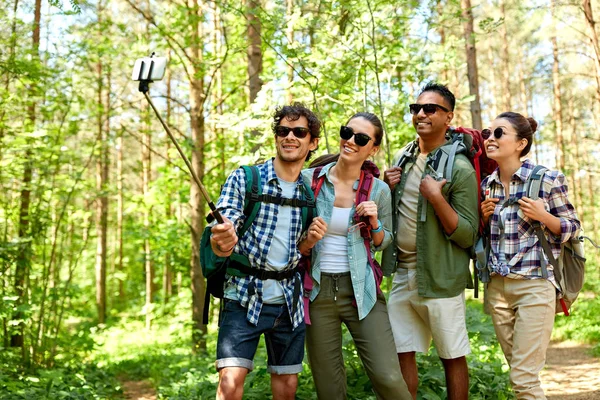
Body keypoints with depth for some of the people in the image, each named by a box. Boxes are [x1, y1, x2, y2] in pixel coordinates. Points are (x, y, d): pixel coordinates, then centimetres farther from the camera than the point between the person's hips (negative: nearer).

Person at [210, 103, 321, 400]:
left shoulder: (310, 192, 7)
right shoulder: (244, 179, -4)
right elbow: (222, 245, -12)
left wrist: (309, 241, -6)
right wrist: (221, 242, -35)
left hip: (290, 302, 4)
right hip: (244, 298, -3)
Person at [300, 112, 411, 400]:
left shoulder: (379, 190, -1)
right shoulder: (309, 180, -2)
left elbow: (383, 244, 11)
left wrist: (374, 223, -10)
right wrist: (309, 241, -18)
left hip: (362, 290, 0)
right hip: (318, 290, 1)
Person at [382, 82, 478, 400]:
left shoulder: (460, 168, -10)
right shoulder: (404, 160, 10)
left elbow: (467, 235, -12)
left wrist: (436, 197, -23)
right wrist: (388, 188, 0)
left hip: (440, 279, -6)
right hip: (402, 275, 6)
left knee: (452, 358, 6)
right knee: (402, 355, 11)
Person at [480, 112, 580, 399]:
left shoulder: (547, 180, -8)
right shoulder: (486, 185, 7)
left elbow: (572, 227, 0)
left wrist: (543, 216, -18)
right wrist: (484, 216, -3)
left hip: (534, 285, -5)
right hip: (497, 286, 6)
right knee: (518, 371, 14)